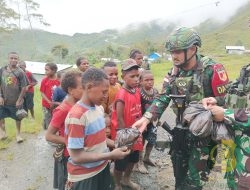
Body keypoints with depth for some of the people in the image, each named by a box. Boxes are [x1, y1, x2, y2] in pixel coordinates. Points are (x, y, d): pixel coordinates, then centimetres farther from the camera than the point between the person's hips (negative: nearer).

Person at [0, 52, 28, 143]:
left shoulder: (20, 72, -13)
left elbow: (24, 88, -13)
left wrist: (19, 100, -14)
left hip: (15, 101, -3)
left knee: (18, 118, 11)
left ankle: (18, 134, 30)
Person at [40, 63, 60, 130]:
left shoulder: (59, 80, -4)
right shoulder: (44, 80, -5)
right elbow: (42, 93, -4)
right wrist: (49, 102, -14)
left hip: (56, 105, 1)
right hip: (47, 105, -1)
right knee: (47, 121, 7)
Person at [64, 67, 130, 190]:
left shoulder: (99, 108, 1)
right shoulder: (76, 116, -25)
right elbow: (76, 156, -24)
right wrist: (110, 155, -24)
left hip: (103, 168, 7)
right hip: (84, 177, -7)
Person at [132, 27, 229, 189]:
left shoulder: (211, 70, -17)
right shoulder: (174, 73, -1)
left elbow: (224, 100, -12)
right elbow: (162, 98, -6)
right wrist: (146, 118, -19)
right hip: (181, 130, 5)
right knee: (179, 173, 21)